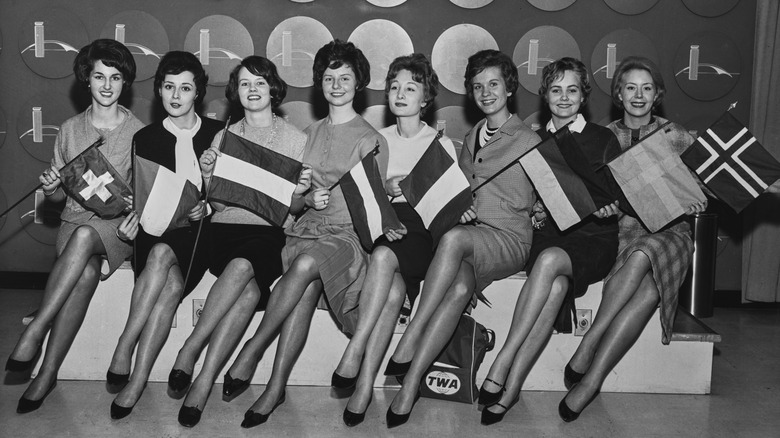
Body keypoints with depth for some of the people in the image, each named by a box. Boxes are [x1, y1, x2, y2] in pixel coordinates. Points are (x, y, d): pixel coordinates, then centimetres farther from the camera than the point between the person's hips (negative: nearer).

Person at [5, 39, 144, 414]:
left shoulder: (139, 132, 4)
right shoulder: (70, 130, 12)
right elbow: (58, 196, 17)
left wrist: (138, 213, -18)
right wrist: (49, 187, -7)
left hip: (117, 227, -2)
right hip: (75, 221, 2)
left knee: (85, 235, -38)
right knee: (86, 272, -33)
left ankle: (34, 331, -34)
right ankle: (48, 372, -29)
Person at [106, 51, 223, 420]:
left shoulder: (218, 134, 9)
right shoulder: (145, 138, 12)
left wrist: (207, 207, -8)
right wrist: (135, 217, -9)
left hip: (199, 233, -1)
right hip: (155, 232, 1)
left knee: (162, 254, -35)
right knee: (172, 283, -32)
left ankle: (123, 349, -30)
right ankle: (136, 384, -32)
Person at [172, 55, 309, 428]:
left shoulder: (295, 139, 11)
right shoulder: (224, 137, 15)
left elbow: (294, 210, 10)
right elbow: (218, 205, 11)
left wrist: (298, 193, -12)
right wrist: (208, 176, -7)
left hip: (268, 232, 0)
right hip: (226, 228, 1)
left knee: (242, 266, -34)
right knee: (250, 289, -31)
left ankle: (190, 351, -28)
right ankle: (205, 381, -29)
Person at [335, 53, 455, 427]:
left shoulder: (441, 144, 13)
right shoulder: (377, 140, 20)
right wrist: (385, 188, -2)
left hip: (424, 229, -2)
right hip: (381, 225, 2)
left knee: (384, 256, -36)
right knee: (394, 288, -31)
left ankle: (355, 351, -34)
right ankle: (365, 383, -33)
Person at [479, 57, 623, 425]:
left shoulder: (603, 140, 8)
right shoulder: (535, 141, 15)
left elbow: (618, 198, 5)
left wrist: (608, 208, -17)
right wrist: (534, 213, -5)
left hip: (592, 240, -1)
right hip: (548, 236, 2)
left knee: (550, 259, -36)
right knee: (556, 286, -34)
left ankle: (503, 365, -36)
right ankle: (510, 389, -35)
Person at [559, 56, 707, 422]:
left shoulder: (676, 137, 9)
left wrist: (696, 204, -10)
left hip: (667, 231, 0)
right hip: (619, 230, 0)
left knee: (641, 256, -37)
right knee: (649, 288, -32)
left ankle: (587, 348, -33)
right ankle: (592, 378, -31)